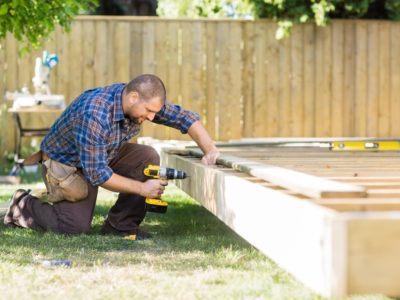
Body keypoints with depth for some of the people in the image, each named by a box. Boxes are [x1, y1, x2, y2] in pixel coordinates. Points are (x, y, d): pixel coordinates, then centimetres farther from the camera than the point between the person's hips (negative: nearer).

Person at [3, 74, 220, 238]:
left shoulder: (144, 101, -16)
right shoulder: (94, 116, -38)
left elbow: (185, 117, -7)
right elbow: (97, 173, -35)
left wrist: (210, 150, -21)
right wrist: (142, 188, -31)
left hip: (105, 156, 7)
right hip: (64, 162, -7)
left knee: (148, 158, -16)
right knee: (77, 227, -15)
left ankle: (120, 224, -7)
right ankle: (23, 206, 9)